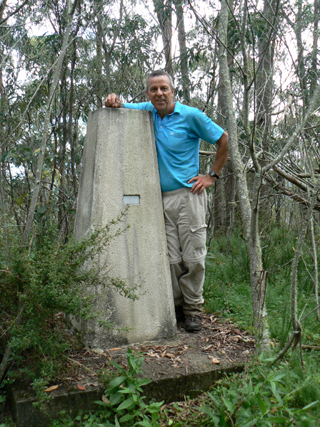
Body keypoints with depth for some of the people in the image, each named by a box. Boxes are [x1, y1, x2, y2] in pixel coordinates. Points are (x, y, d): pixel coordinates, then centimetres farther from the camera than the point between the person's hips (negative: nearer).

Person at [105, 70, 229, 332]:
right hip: (160, 198, 4)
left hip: (188, 195, -3)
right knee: (170, 259, 3)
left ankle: (193, 310, 12)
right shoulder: (147, 111, 11)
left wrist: (213, 176, 2)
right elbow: (120, 108, 26)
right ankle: (175, 305, 18)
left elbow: (223, 139, 5)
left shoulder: (191, 116, -2)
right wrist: (114, 101, 1)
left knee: (193, 257, -2)